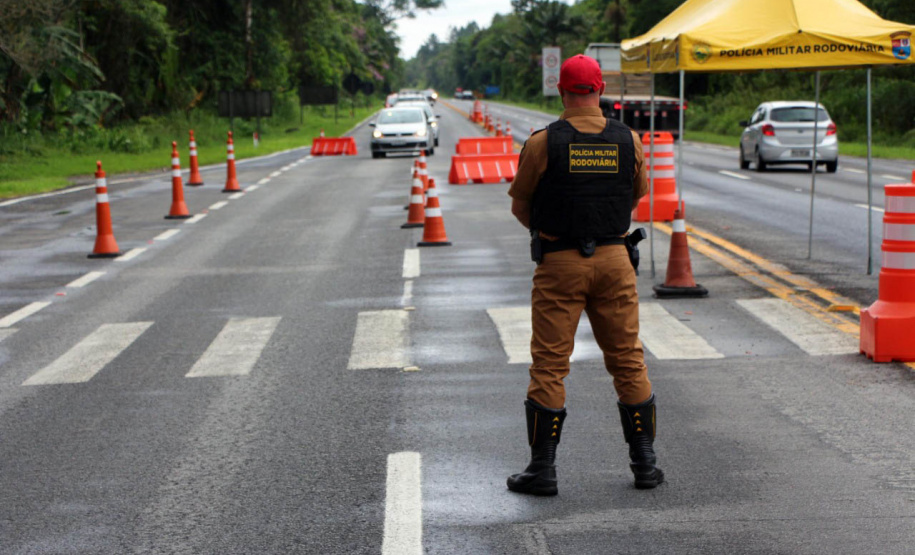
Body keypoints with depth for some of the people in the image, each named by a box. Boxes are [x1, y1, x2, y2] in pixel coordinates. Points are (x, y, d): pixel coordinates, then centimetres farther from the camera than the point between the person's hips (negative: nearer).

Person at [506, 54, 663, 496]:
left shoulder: (543, 143, -8)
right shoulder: (628, 140, 1)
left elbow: (519, 205, 2)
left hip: (560, 262, -3)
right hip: (614, 258, 3)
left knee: (549, 365, 3)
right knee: (628, 360, 11)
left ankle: (542, 469, 5)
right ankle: (645, 462, 15)